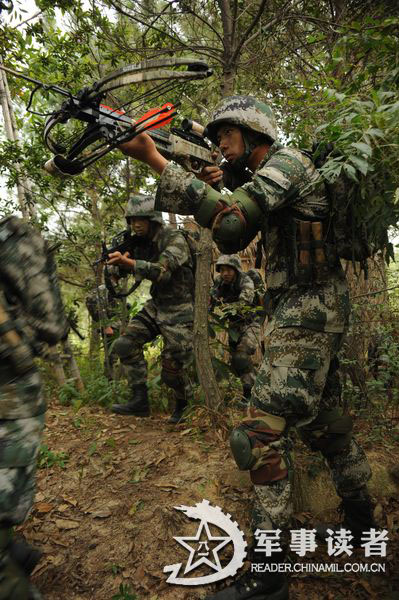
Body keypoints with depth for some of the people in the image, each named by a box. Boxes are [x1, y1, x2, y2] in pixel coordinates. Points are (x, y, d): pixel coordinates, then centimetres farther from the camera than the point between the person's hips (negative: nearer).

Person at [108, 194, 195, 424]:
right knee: (126, 344, -8)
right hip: (156, 306, 7)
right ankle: (140, 401, 0)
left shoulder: (175, 239, -18)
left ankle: (185, 403, 28)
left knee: (172, 370, -3)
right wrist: (118, 256, -6)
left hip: (179, 311, -7)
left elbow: (162, 271, -33)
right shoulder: (144, 242, 6)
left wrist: (128, 262, -46)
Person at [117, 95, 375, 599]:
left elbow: (231, 220, -27)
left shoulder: (287, 162, -10)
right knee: (323, 420, 20)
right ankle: (361, 520, 40)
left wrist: (154, 159, -26)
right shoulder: (263, 179, 19)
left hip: (307, 316, -10)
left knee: (262, 432, -11)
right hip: (306, 314, 10)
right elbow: (232, 240, 16)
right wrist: (212, 189, 2)